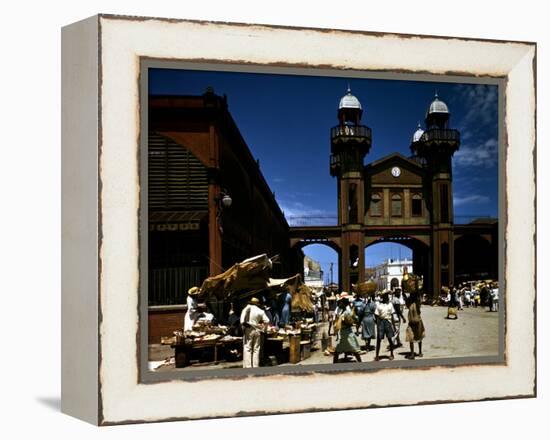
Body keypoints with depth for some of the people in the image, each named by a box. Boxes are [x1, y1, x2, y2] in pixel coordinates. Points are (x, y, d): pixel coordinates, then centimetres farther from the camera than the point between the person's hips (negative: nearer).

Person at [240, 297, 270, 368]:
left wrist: (245, 325, 9)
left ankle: (248, 366, -4)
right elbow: (267, 321, 1)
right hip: (257, 331, 2)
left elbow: (242, 321, -9)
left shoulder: (246, 309, -2)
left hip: (248, 331, -2)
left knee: (247, 349, 0)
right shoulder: (260, 311, 3)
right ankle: (255, 366, 9)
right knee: (256, 349, 9)